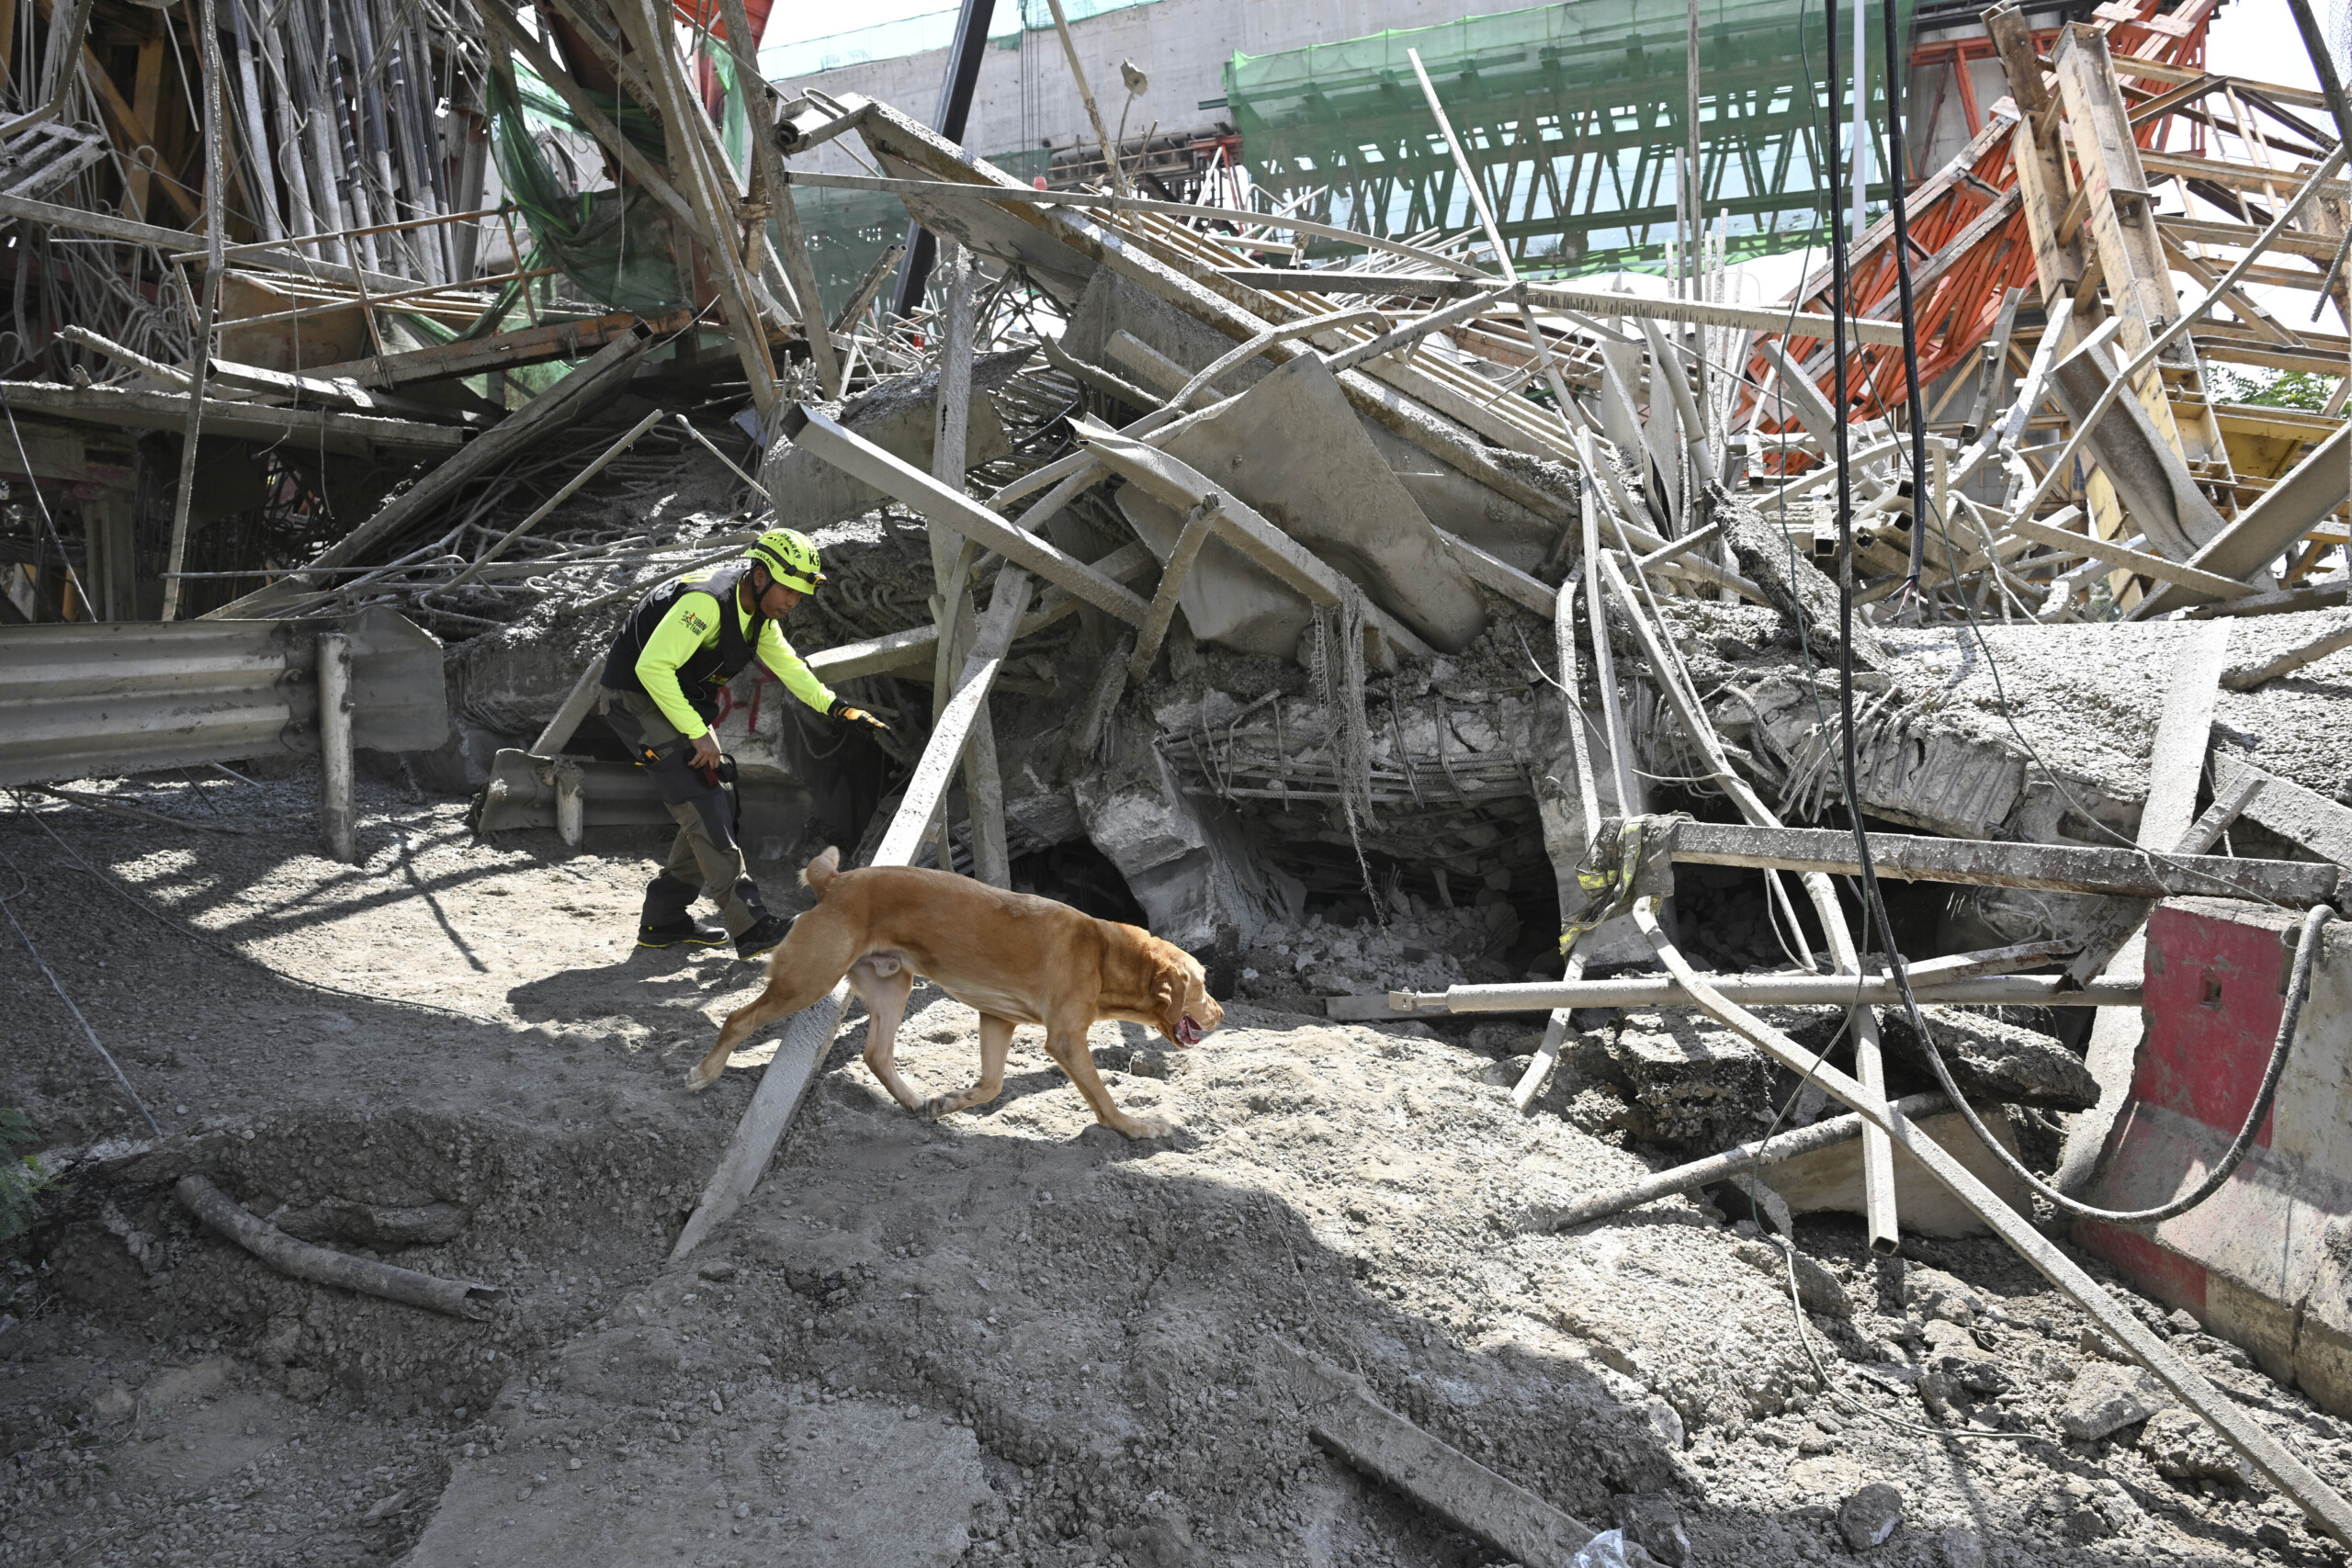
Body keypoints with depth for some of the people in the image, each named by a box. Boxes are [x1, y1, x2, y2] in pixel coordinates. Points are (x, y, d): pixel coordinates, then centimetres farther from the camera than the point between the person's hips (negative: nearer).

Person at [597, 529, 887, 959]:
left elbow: (788, 665, 13)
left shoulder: (758, 613, 3)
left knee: (718, 806, 6)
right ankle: (751, 927, -18)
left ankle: (664, 920, 14)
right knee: (704, 807, -16)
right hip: (638, 699, -10)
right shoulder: (707, 601, -28)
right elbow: (652, 667, -33)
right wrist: (698, 734, -28)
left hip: (679, 702, 10)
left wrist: (838, 709, 0)